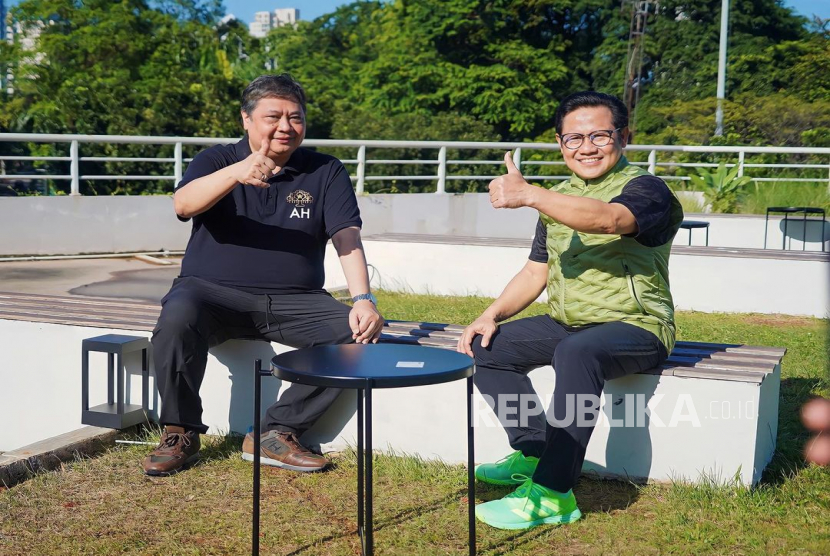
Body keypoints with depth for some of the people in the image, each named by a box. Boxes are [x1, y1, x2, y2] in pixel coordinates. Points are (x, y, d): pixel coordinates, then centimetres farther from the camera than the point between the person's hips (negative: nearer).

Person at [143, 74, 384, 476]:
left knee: (358, 331, -24)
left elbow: (347, 239, -2)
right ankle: (180, 433, -12)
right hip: (213, 292, -1)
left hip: (295, 302, 2)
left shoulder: (325, 172, 10)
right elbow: (183, 204, -13)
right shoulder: (217, 160, 8)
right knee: (178, 316, -33)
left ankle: (277, 433, -16)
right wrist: (237, 173, -32)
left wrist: (363, 300, -19)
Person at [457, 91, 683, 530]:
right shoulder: (559, 197, 15)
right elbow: (536, 271, 17)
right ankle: (533, 453, -1)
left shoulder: (646, 188, -9)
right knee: (486, 347, -5)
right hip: (566, 324, 8)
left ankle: (552, 493, -32)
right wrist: (492, 315, 1)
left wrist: (527, 195, -44)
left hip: (634, 326, -8)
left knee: (577, 352, -37)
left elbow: (609, 219, -34)